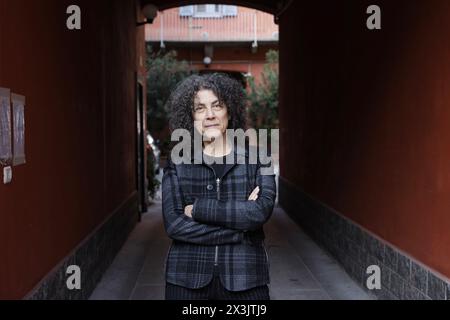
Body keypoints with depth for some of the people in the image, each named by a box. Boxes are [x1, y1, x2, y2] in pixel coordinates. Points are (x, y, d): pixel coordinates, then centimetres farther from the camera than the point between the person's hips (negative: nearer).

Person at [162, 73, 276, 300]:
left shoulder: (256, 159, 2)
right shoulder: (177, 164, 2)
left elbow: (262, 211, -13)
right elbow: (173, 224, -9)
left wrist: (198, 209, -12)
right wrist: (239, 231, -14)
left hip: (244, 279, 0)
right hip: (188, 279, 0)